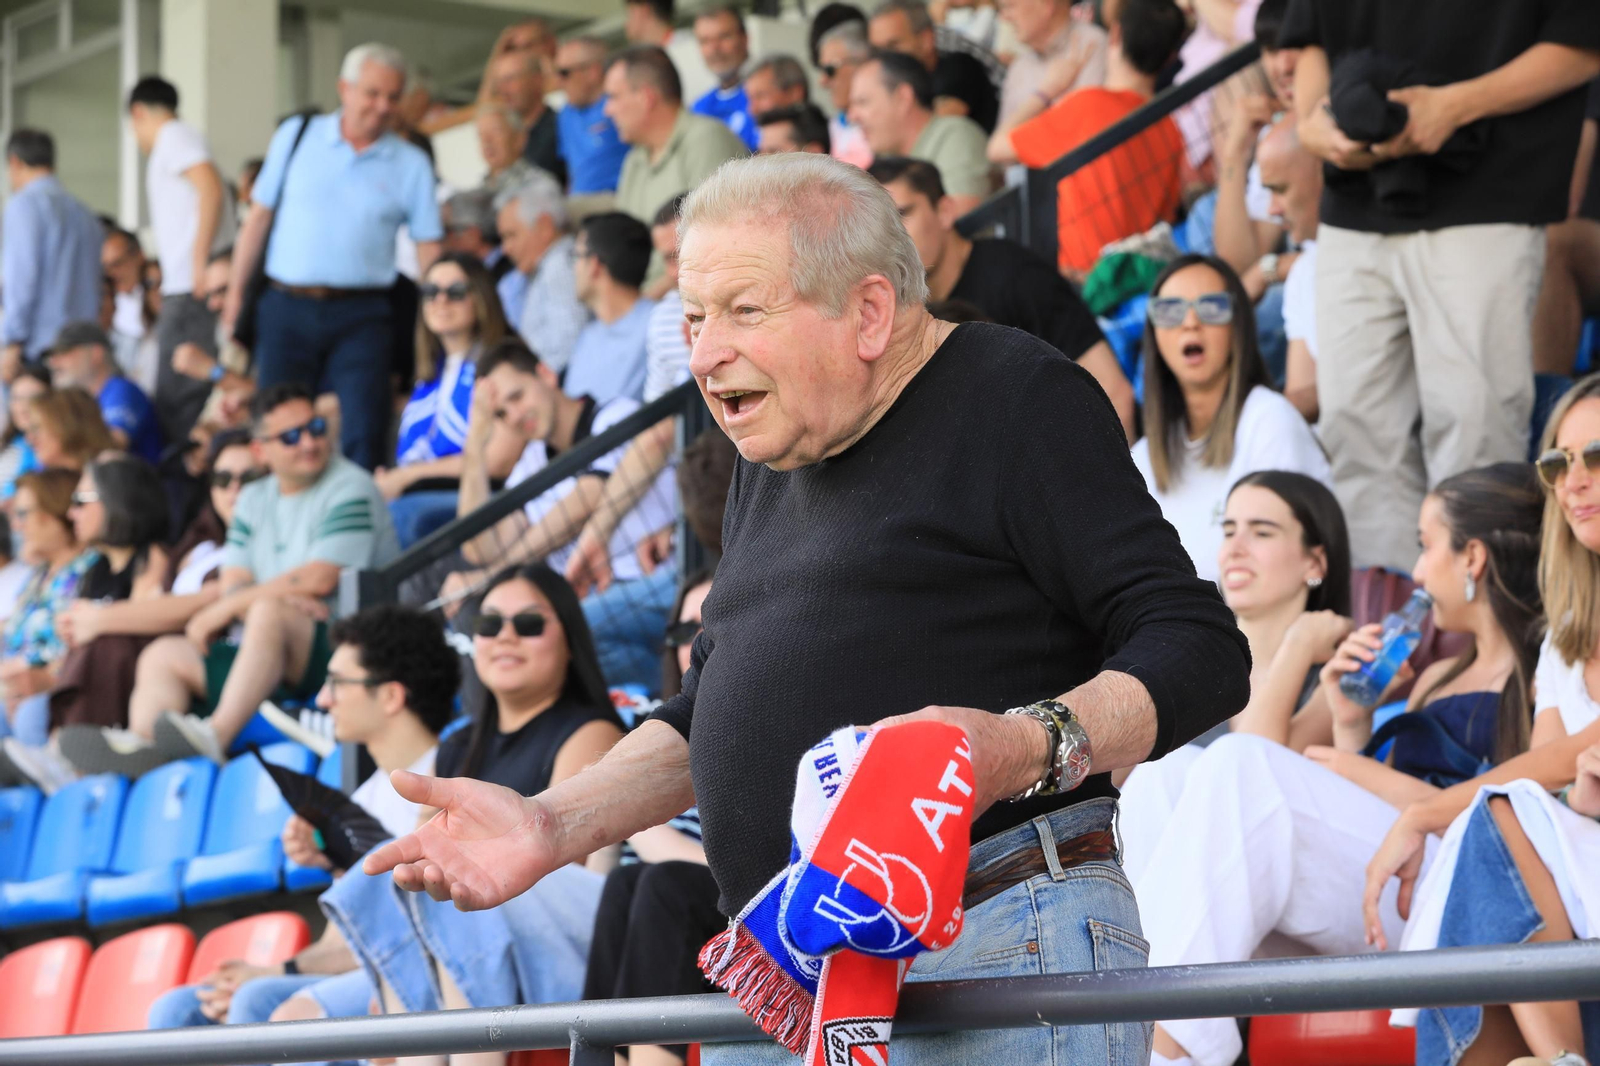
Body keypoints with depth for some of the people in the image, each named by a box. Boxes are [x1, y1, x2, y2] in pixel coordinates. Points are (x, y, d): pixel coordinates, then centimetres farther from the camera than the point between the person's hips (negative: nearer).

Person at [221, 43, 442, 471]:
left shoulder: (410, 164, 6)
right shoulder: (297, 135, 8)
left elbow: (428, 248, 3)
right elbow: (260, 216, 11)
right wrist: (236, 292, 8)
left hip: (360, 318, -1)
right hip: (287, 310, 1)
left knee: (361, 436, -8)